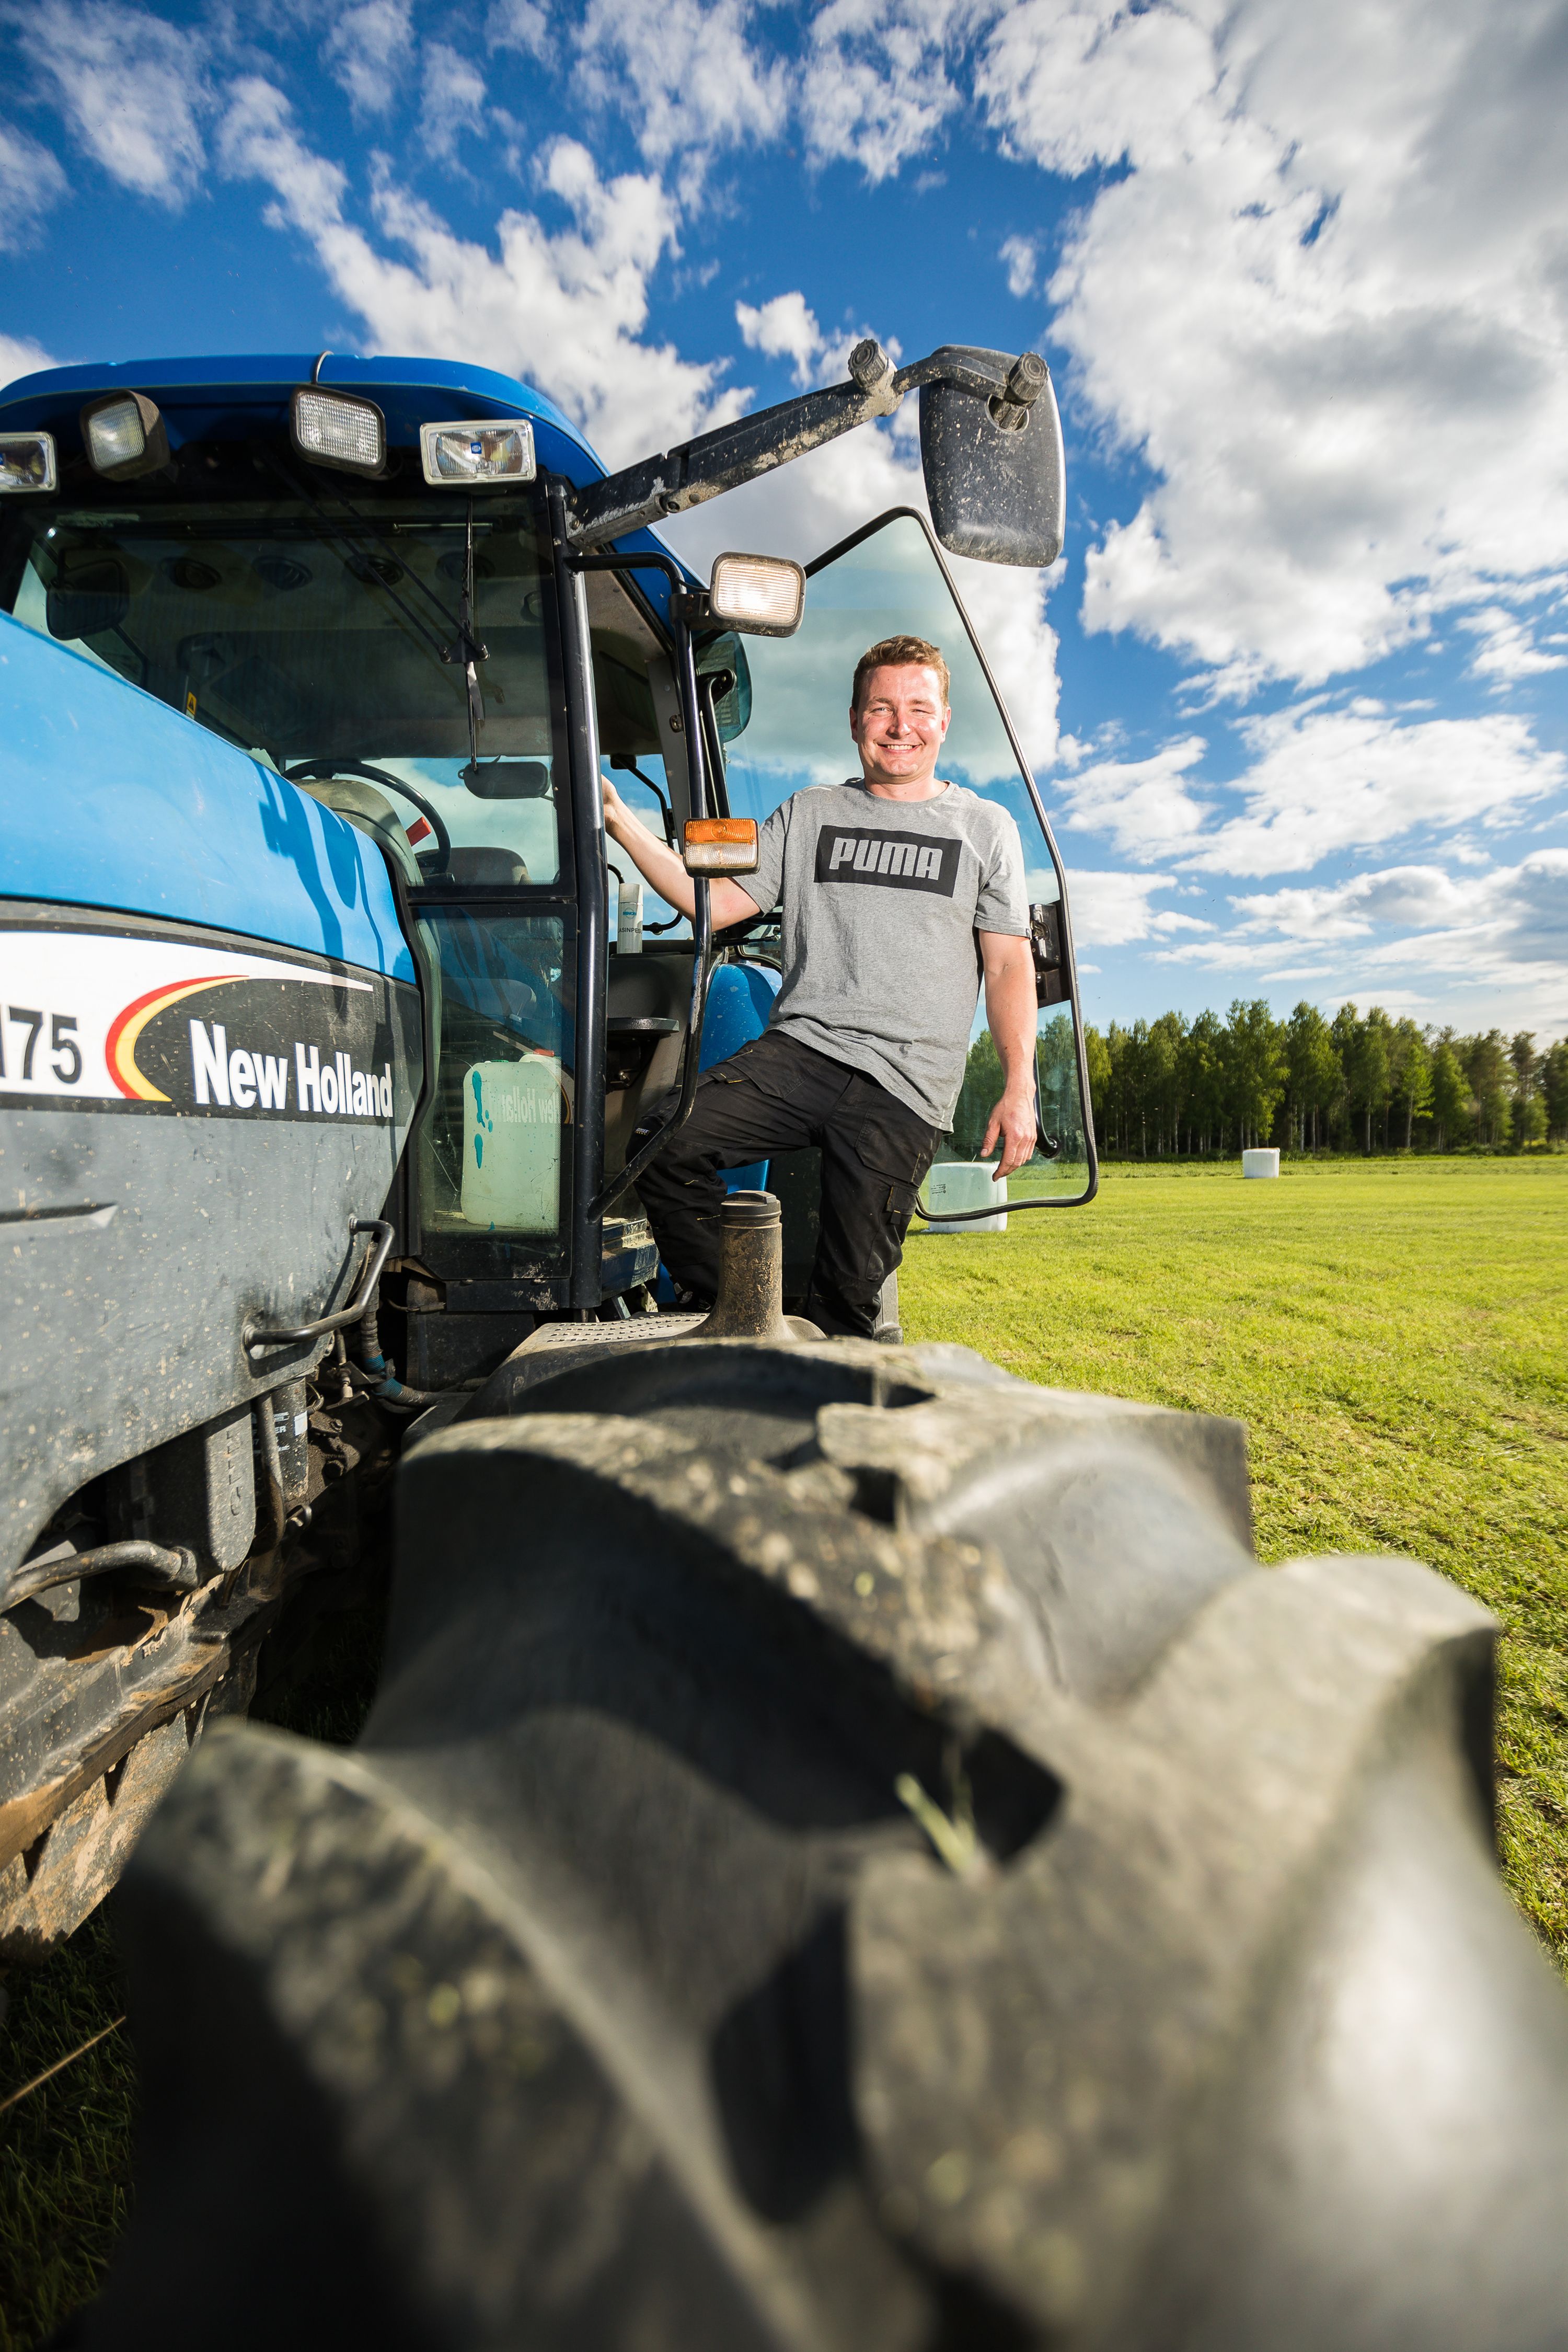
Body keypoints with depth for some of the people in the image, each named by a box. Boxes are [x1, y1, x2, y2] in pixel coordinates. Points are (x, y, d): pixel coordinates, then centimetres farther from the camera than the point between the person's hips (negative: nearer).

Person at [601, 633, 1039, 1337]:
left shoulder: (984, 827, 12)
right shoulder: (809, 813, 17)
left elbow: (1010, 965, 9)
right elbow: (717, 902, 11)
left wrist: (1019, 1089, -1)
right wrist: (620, 820, 3)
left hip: (905, 1080, -1)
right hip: (800, 1045, 2)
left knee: (850, 1283, -5)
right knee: (667, 1150, -20)